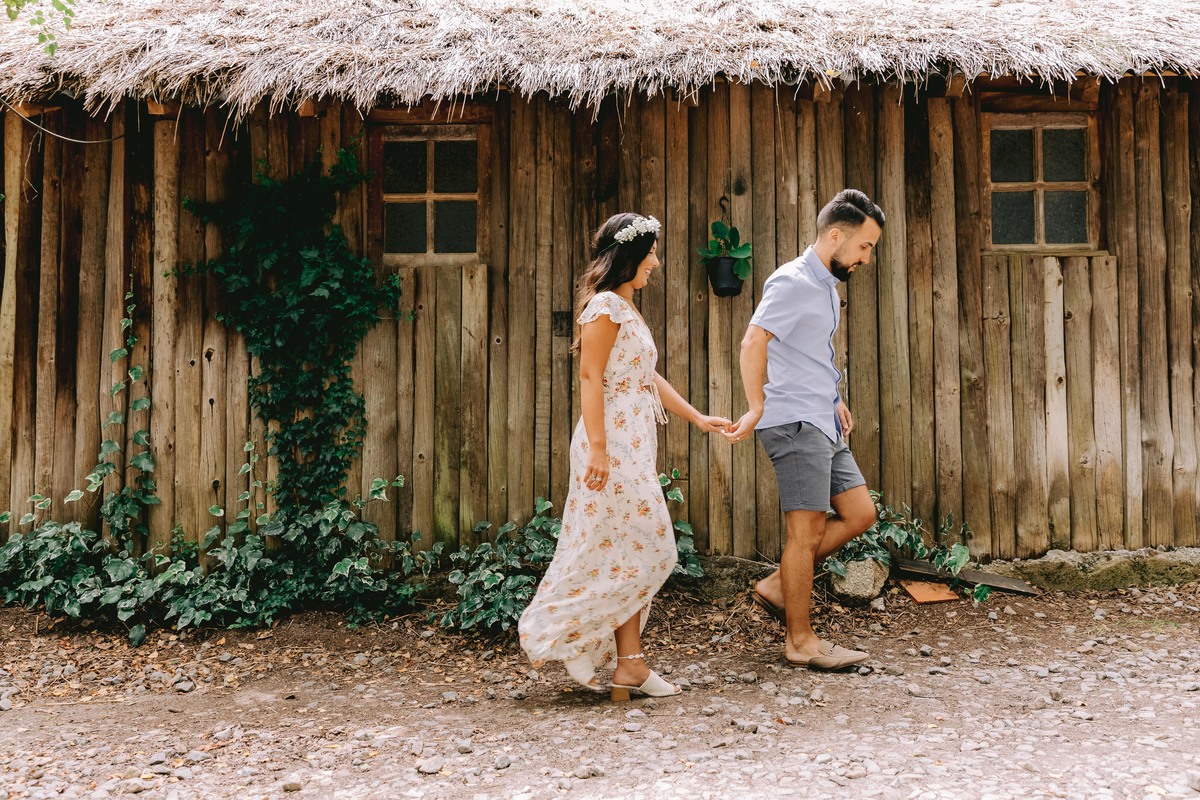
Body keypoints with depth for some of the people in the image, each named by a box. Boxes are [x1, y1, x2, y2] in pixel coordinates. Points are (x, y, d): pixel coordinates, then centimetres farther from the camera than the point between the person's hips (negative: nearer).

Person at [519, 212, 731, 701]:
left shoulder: (625, 308, 19)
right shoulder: (605, 305, -11)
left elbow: (649, 379, 22)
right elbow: (590, 377, -18)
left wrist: (697, 418, 22)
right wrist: (597, 446, -23)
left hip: (634, 445, 10)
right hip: (614, 442, -10)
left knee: (628, 554, 8)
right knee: (643, 550, -6)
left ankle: (628, 664, 12)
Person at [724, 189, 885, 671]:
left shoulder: (826, 286, 18)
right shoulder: (793, 282, -12)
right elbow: (754, 341, -26)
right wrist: (756, 409, -31)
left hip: (823, 425, 10)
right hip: (795, 423, -10)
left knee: (860, 514, 9)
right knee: (807, 531, -6)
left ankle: (777, 586, 17)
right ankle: (801, 641, 4)